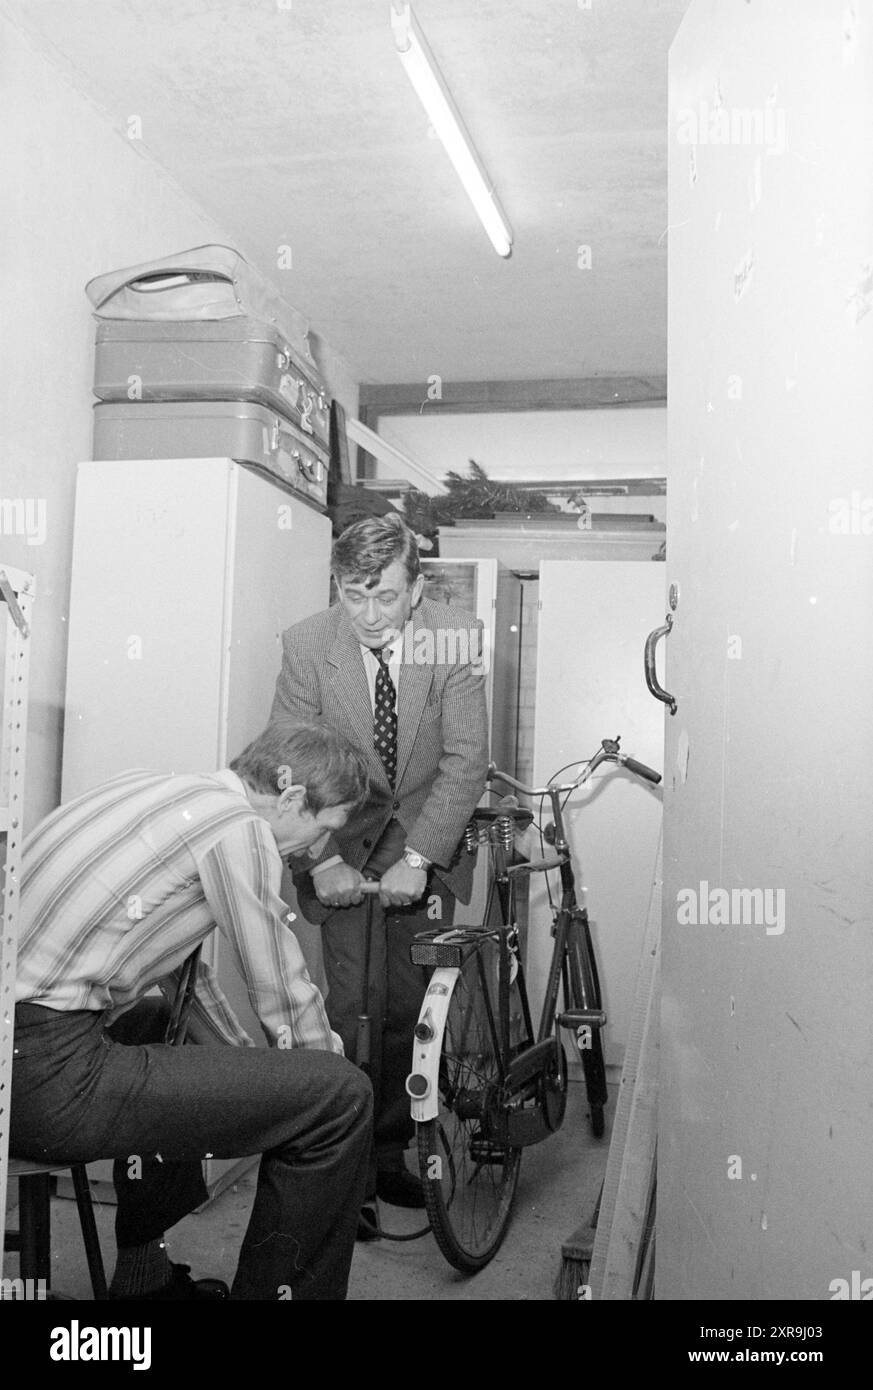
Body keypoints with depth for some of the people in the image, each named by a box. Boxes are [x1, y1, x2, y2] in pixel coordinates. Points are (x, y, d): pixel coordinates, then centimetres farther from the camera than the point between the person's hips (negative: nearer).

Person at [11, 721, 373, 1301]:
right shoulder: (239, 826, -9)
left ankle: (145, 1278, 42)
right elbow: (287, 1001, -3)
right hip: (47, 1076, -10)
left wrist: (249, 1065, 29)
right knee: (340, 1095, -9)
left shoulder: (153, 789, 17)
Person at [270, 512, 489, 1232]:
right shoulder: (307, 643, -14)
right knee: (348, 1004, -7)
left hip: (425, 838, 1)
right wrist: (323, 861, -22)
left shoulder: (457, 638, -15)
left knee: (411, 1008, 4)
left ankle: (391, 1151, 23)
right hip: (341, 841, 0)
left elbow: (465, 759, -16)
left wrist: (417, 859, -23)